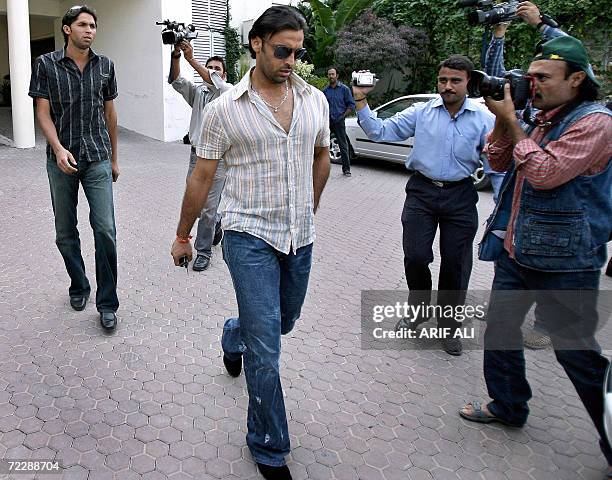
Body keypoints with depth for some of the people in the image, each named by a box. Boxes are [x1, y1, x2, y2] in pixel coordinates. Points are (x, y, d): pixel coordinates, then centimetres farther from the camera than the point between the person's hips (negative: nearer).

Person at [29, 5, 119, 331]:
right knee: (65, 232, 10)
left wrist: (114, 158, 15)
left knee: (105, 230, -8)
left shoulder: (104, 66, 5)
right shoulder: (46, 65, 0)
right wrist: (58, 149, -19)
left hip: (97, 159, 0)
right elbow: (43, 113, -3)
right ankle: (78, 286, 31)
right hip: (61, 160, 0)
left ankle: (107, 303, 2)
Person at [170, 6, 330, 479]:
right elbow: (202, 176, 0)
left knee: (284, 322, 23)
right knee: (266, 347, -5)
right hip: (250, 239, -5)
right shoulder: (224, 109, -8)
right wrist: (183, 235, 7)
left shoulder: (315, 100, 4)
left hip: (300, 238, 5)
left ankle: (233, 334, 58)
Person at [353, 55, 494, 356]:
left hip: (460, 197, 0)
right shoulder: (421, 112, 2)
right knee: (415, 256, -5)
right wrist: (361, 101, -11)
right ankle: (418, 306, 27)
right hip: (422, 192, 0)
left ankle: (448, 324, 27)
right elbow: (379, 132, 0)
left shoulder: (484, 119, 0)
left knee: (456, 263, 6)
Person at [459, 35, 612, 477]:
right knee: (500, 329, 17)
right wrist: (502, 120, -1)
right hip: (515, 252, 9)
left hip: (563, 263, -8)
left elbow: (544, 173, -23)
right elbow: (499, 163, 13)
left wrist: (512, 119, -16)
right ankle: (508, 406, 37)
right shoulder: (540, 119, 12)